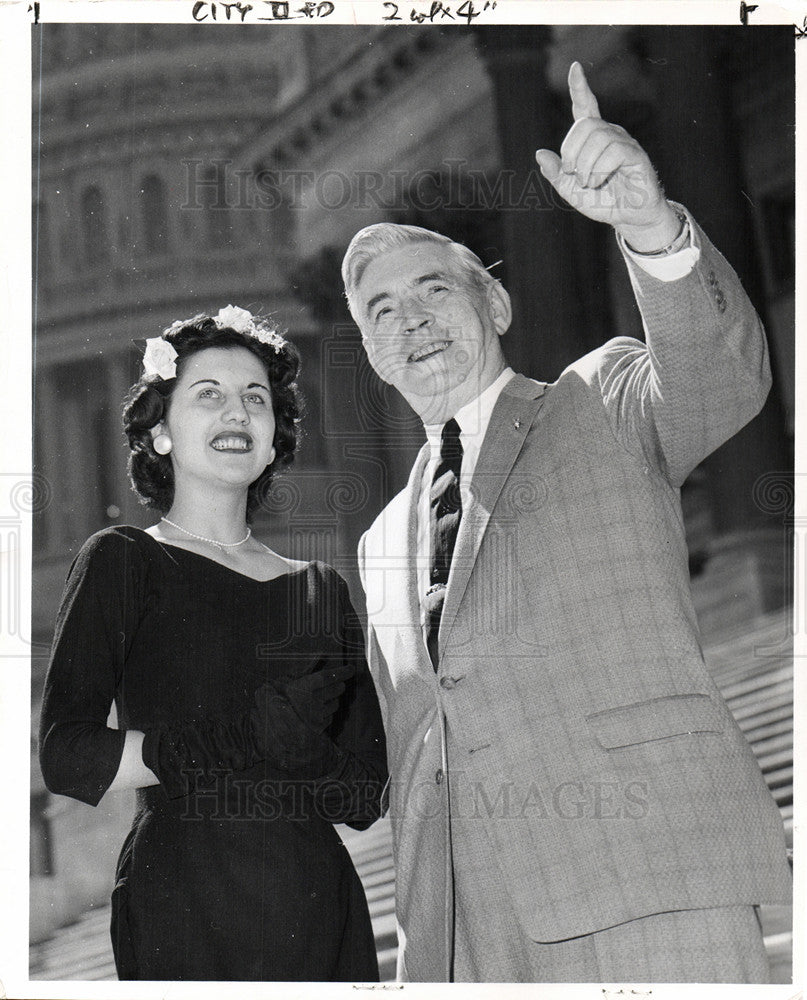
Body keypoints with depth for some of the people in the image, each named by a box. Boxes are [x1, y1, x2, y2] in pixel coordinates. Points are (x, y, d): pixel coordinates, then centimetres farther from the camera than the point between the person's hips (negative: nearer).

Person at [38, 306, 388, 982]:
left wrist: (295, 746, -11)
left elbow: (367, 794, 9)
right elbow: (68, 756, -11)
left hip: (319, 909, 5)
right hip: (183, 916, -5)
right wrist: (241, 737, -14)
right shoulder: (122, 563, 3)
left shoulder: (319, 587, 16)